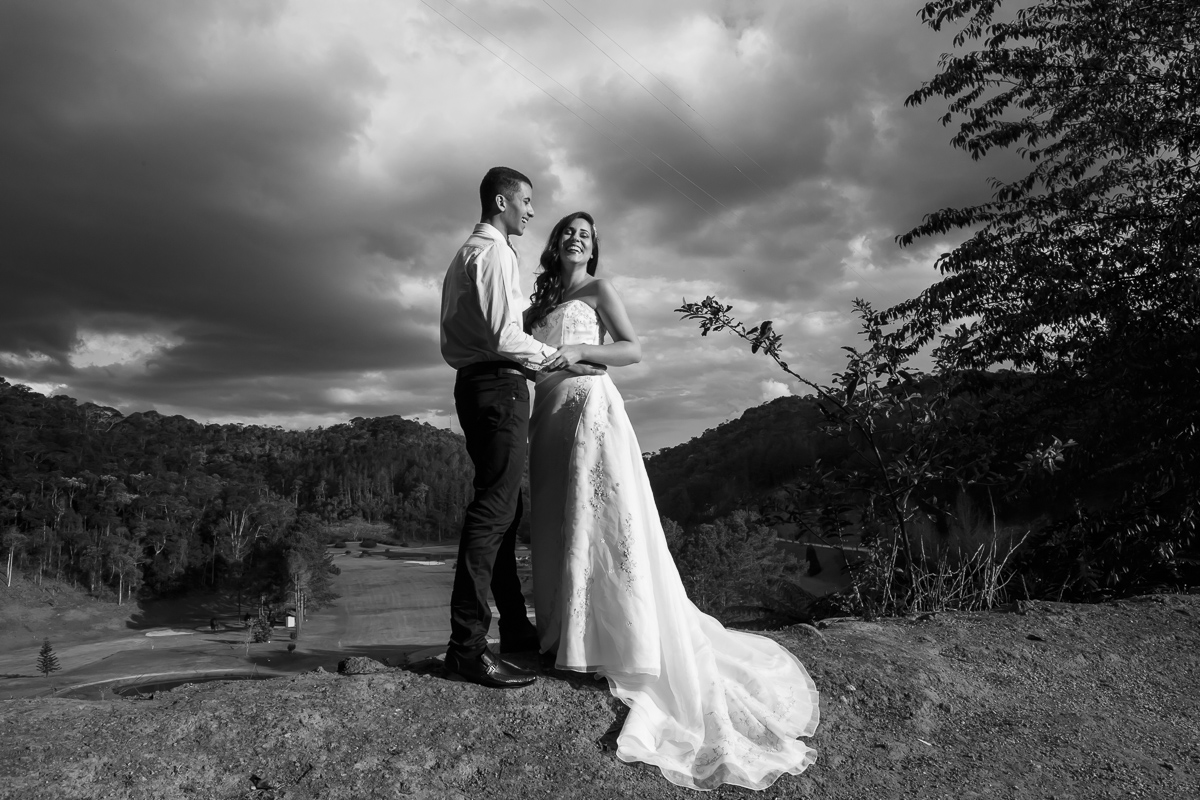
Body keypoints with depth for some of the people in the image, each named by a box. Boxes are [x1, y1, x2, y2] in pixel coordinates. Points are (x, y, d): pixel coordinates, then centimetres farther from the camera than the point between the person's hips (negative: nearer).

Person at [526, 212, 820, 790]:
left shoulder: (597, 289, 5)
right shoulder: (540, 301, 20)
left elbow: (633, 350, -4)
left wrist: (579, 350, -16)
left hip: (589, 407, -6)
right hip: (549, 416, 6)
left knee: (598, 520, -9)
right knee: (556, 524, 5)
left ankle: (616, 641, -4)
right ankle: (562, 636, 11)